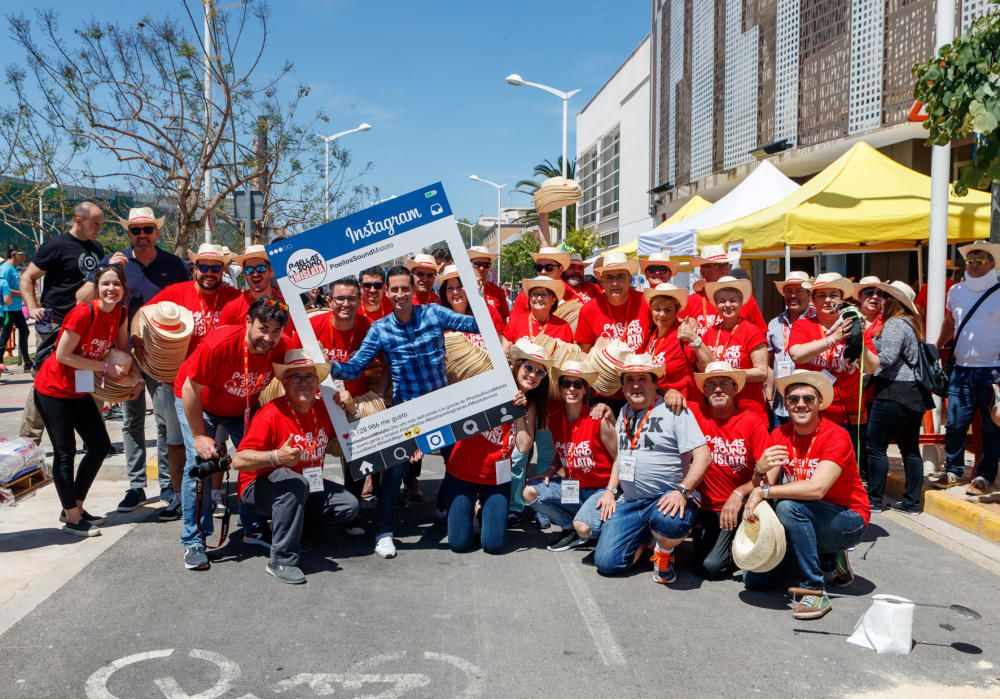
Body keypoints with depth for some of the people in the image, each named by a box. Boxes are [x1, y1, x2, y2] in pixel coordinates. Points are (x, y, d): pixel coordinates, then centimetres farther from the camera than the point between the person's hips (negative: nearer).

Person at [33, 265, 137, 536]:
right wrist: (105, 367, -19)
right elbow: (62, 355, -22)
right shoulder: (84, 312, -25)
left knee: (100, 446, 10)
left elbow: (122, 349, 11)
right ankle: (71, 519, 9)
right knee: (65, 452, -3)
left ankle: (74, 507, 25)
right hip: (53, 390, -8)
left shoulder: (119, 313, -3)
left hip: (80, 390, 8)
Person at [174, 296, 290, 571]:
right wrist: (200, 436, -24)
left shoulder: (281, 350, -25)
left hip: (242, 408, 4)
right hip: (195, 401, -4)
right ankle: (193, 541, -7)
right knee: (200, 462, -16)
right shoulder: (220, 343, -37)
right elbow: (191, 390, -28)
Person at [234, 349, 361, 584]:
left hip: (307, 489, 7)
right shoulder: (271, 413, -23)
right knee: (296, 483, -38)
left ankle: (291, 523, 9)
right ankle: (281, 561, -29)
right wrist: (276, 457, -43)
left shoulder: (323, 410, -2)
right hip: (258, 489, -7)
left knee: (349, 506, -6)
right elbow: (238, 461, -29)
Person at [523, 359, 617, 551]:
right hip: (571, 486, 6)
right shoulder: (555, 418, -1)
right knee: (529, 492, -13)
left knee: (583, 528, -30)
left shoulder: (599, 419, -16)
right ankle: (571, 527, 4)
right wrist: (552, 471, -3)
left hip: (599, 489, -6)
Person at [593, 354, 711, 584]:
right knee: (606, 563, -8)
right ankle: (646, 534, 20)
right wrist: (610, 490, 13)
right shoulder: (624, 413, 14)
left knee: (669, 522, -41)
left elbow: (703, 455, -14)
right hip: (630, 501, 6)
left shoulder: (673, 410, -7)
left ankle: (664, 550, -3)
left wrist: (682, 491, -25)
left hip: (667, 499, -5)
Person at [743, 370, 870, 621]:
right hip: (806, 523, 6)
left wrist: (763, 492, -31)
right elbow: (763, 486, -9)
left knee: (788, 506, -33)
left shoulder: (836, 436, -19)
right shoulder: (779, 436, -2)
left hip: (849, 521, -6)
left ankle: (815, 591, -23)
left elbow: (817, 489, -32)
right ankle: (827, 559, 17)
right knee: (753, 579, -4)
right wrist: (760, 470, -33)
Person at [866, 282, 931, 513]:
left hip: (895, 393, -10)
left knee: (875, 446, -2)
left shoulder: (895, 324, -13)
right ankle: (912, 501, 16)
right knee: (910, 448, 11)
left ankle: (874, 499, 3)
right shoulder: (911, 323, 17)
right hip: (915, 396, 10)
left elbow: (887, 357, -22)